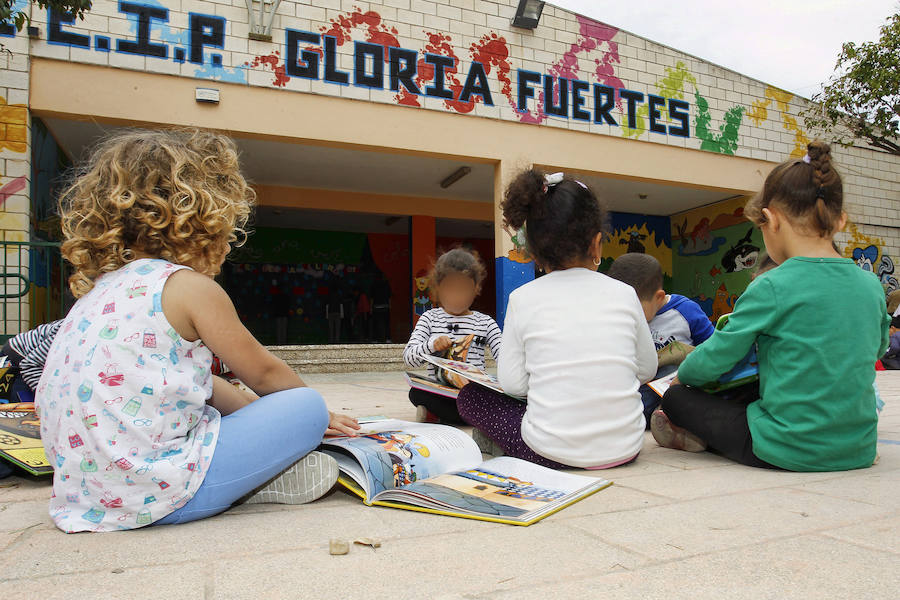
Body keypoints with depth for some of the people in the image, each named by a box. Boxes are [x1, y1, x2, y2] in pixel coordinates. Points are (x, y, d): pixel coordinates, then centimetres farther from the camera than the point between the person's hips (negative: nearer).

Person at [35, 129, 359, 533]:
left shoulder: (101, 287, 15)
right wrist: (308, 412, 19)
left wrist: (263, 412, 22)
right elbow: (262, 372, 0)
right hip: (149, 494, -9)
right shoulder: (191, 286, -11)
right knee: (307, 407, -5)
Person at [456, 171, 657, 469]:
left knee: (470, 394, 18)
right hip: (624, 448, 2)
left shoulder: (523, 299, -6)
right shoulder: (624, 293, -1)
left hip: (551, 452, -1)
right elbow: (647, 369, 11)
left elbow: (512, 383, -3)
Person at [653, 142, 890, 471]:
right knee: (750, 397, 31)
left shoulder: (772, 287, -18)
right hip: (858, 450, 7)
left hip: (788, 451, -7)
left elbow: (715, 358, -11)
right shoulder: (872, 286, 1)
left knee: (676, 398, 6)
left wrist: (682, 374, 10)